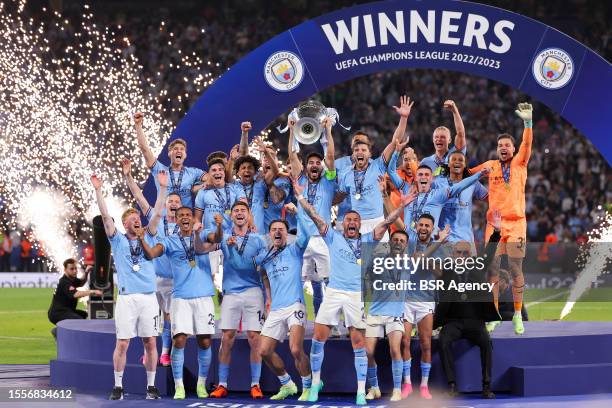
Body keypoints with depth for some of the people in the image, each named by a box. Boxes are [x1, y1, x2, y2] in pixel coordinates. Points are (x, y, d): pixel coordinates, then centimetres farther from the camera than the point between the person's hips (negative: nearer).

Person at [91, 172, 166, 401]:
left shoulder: (148, 238, 14)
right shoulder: (118, 241, 8)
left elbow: (157, 214, 7)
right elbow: (106, 216, 1)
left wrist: (162, 188, 1)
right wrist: (98, 191, -6)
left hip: (148, 296, 2)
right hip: (126, 297, -2)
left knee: (150, 342, 3)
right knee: (122, 343, -2)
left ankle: (151, 386, 10)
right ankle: (118, 386, 5)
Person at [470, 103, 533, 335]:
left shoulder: (520, 164, 5)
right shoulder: (491, 165, 12)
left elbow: (527, 145, -12)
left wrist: (528, 122, -25)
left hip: (516, 222, -2)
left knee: (516, 270, -3)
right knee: (492, 269, 1)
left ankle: (517, 315, 4)